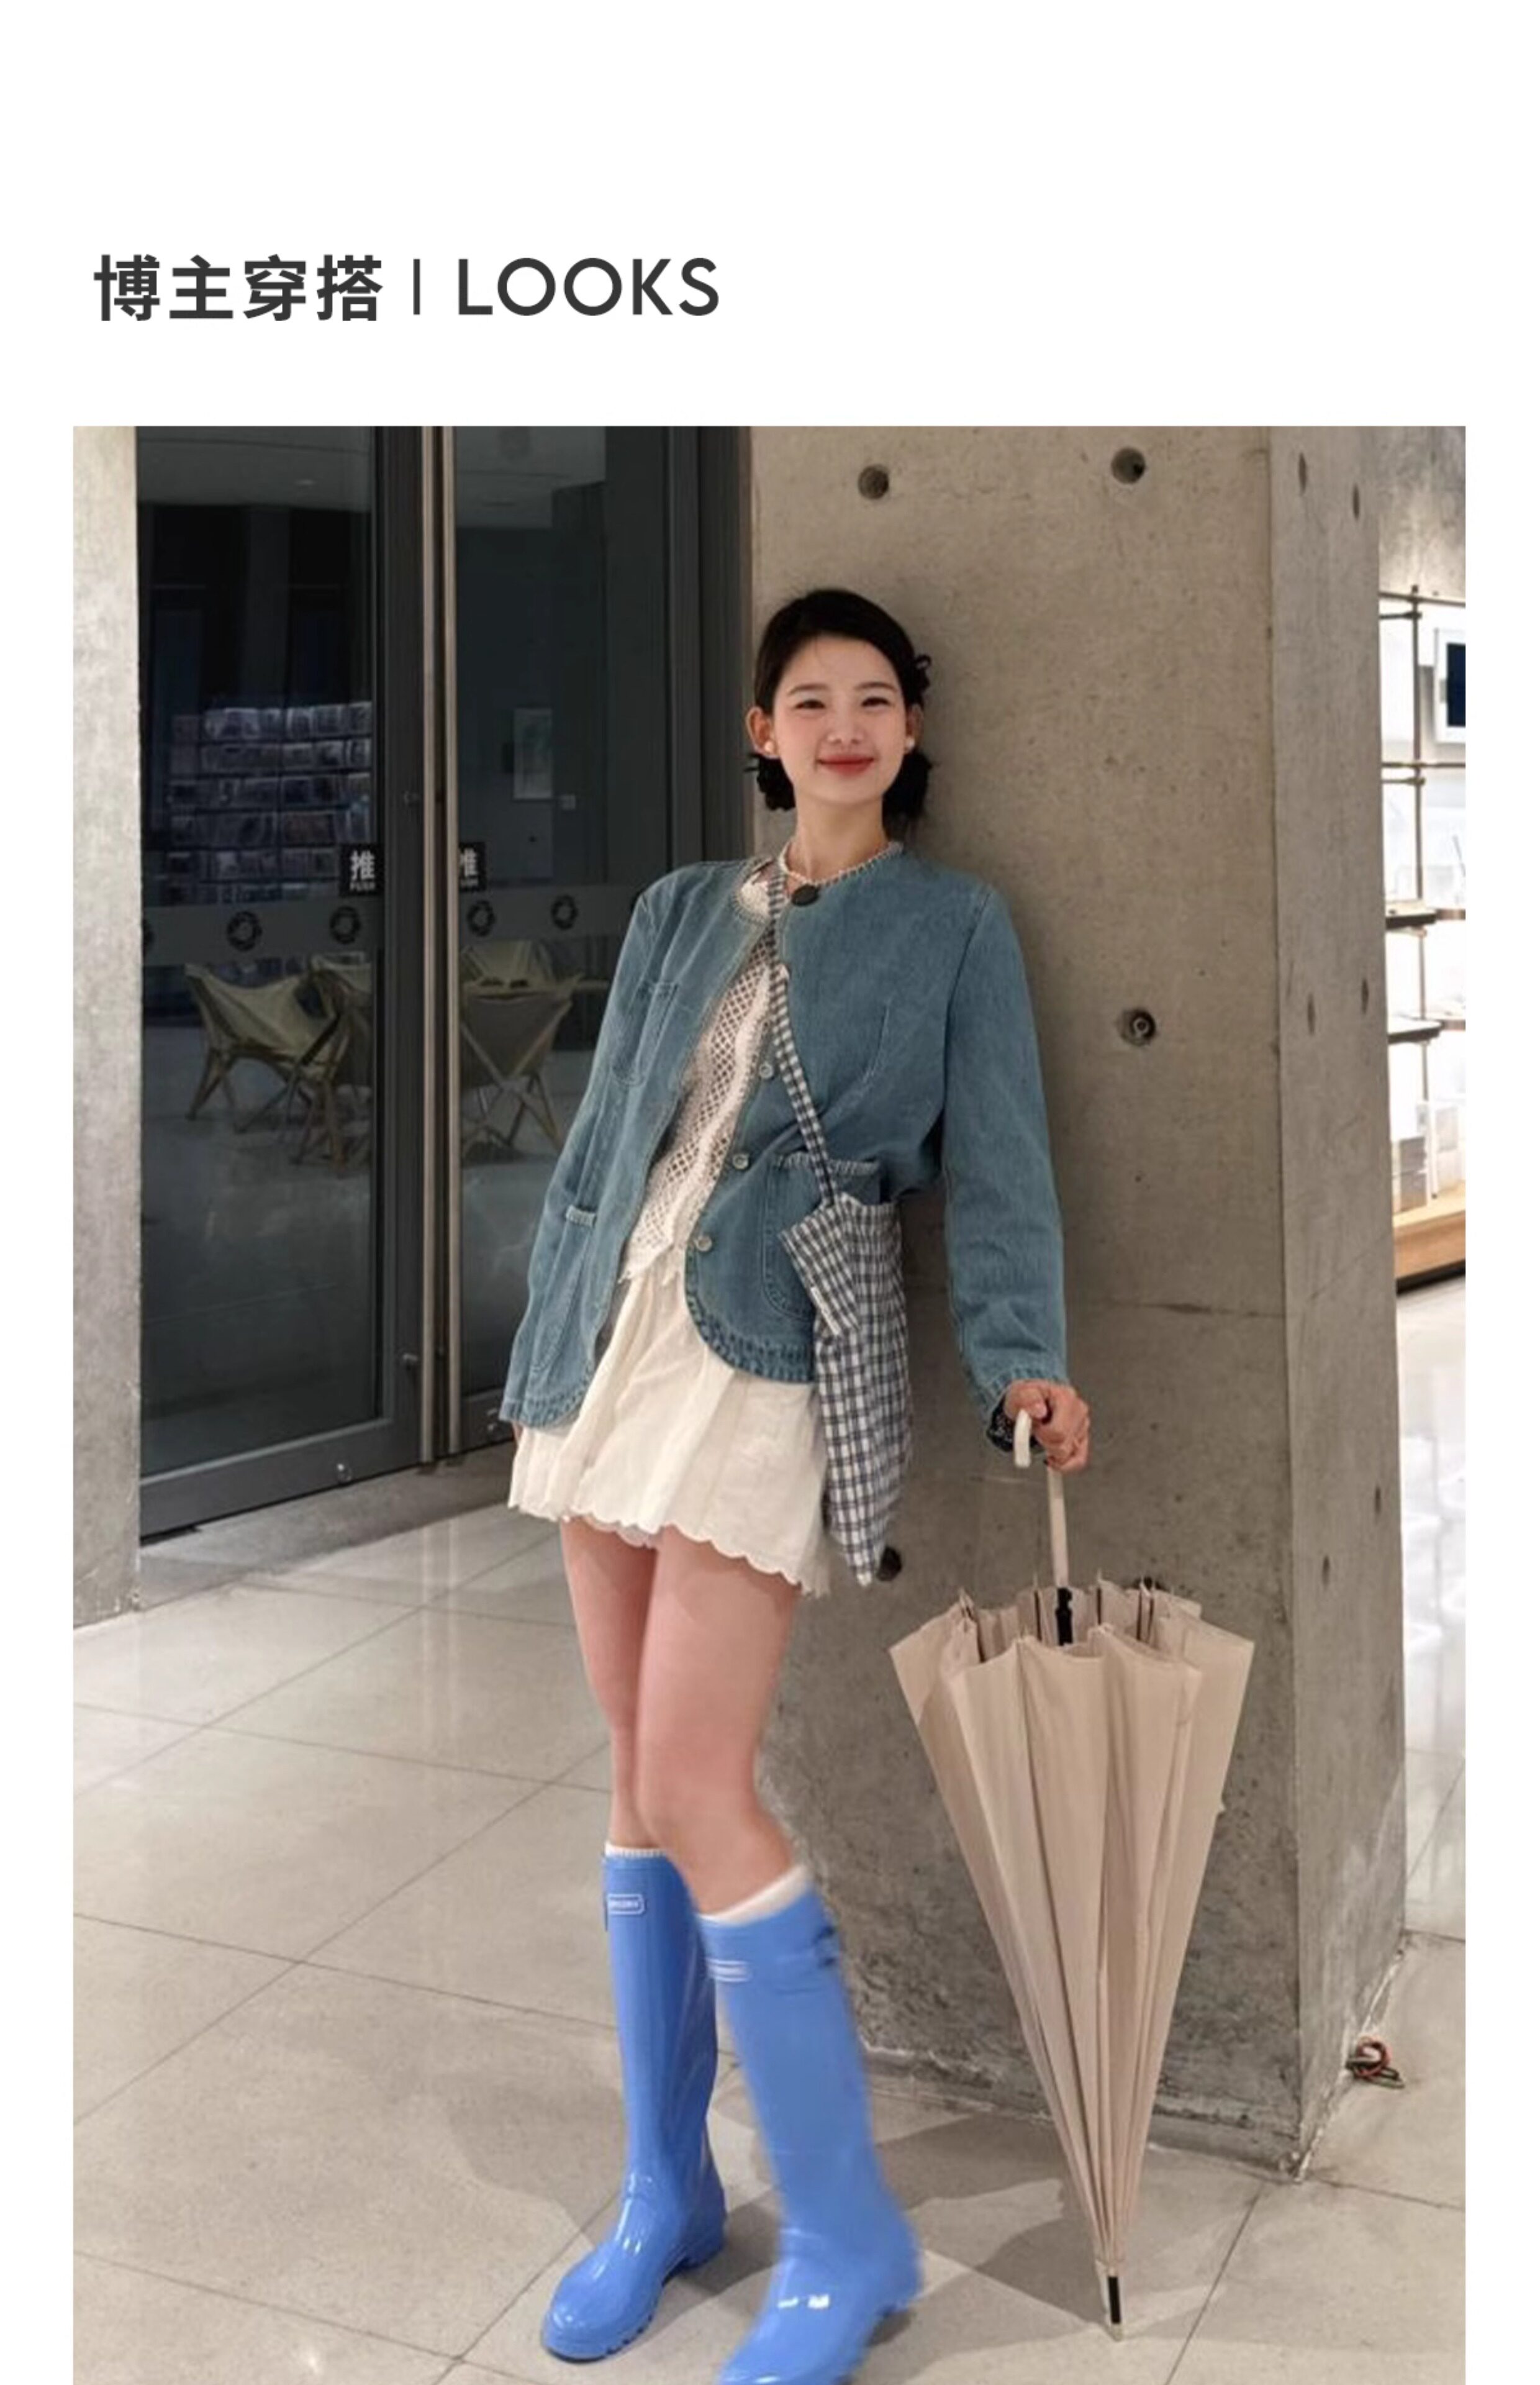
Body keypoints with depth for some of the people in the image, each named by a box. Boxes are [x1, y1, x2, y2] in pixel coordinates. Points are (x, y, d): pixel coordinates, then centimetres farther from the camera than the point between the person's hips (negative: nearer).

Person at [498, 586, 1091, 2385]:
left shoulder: (952, 925, 5)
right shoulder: (682, 911, 15)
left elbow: (992, 1154, -3)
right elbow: (598, 1142, 16)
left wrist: (1019, 1352, -18)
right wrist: (547, 1353, 12)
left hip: (765, 1368, -5)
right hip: (607, 1349, 5)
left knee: (692, 1793, -10)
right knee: (634, 1776, 9)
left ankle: (846, 2237, 7)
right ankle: (664, 2193, 24)